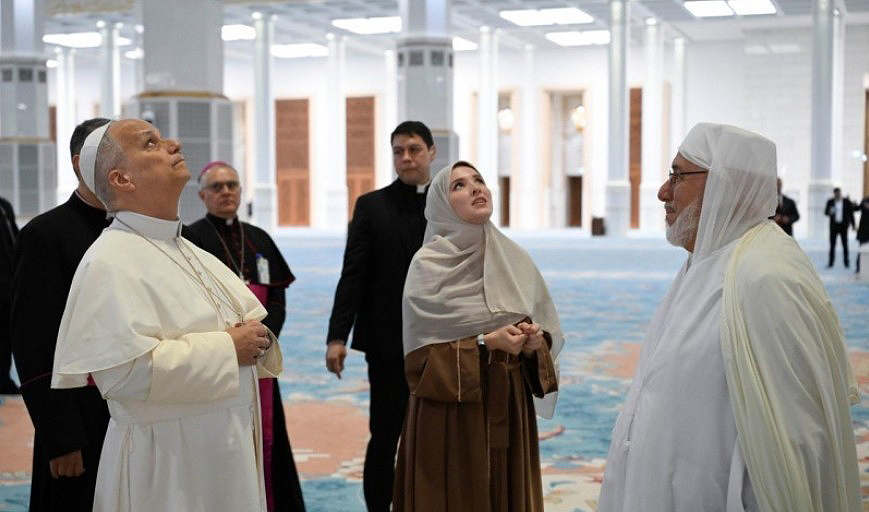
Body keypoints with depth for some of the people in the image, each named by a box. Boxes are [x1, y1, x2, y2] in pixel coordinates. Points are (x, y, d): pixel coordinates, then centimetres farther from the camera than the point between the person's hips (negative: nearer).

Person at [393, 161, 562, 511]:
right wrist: (486, 344, -20)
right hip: (451, 414, -4)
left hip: (509, 410, 4)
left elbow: (549, 332, 10)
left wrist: (534, 344, -11)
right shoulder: (428, 264, -9)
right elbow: (419, 353, -11)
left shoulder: (516, 259, 5)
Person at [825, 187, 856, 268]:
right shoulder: (830, 202, 0)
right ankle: (830, 263, 7)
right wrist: (830, 212, -23)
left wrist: (852, 224, 3)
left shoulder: (847, 201, -2)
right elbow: (826, 212, 1)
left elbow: (851, 213, 4)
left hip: (844, 226, -1)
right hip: (834, 225, 1)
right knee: (832, 244, 2)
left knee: (845, 244, 2)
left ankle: (846, 262, 7)